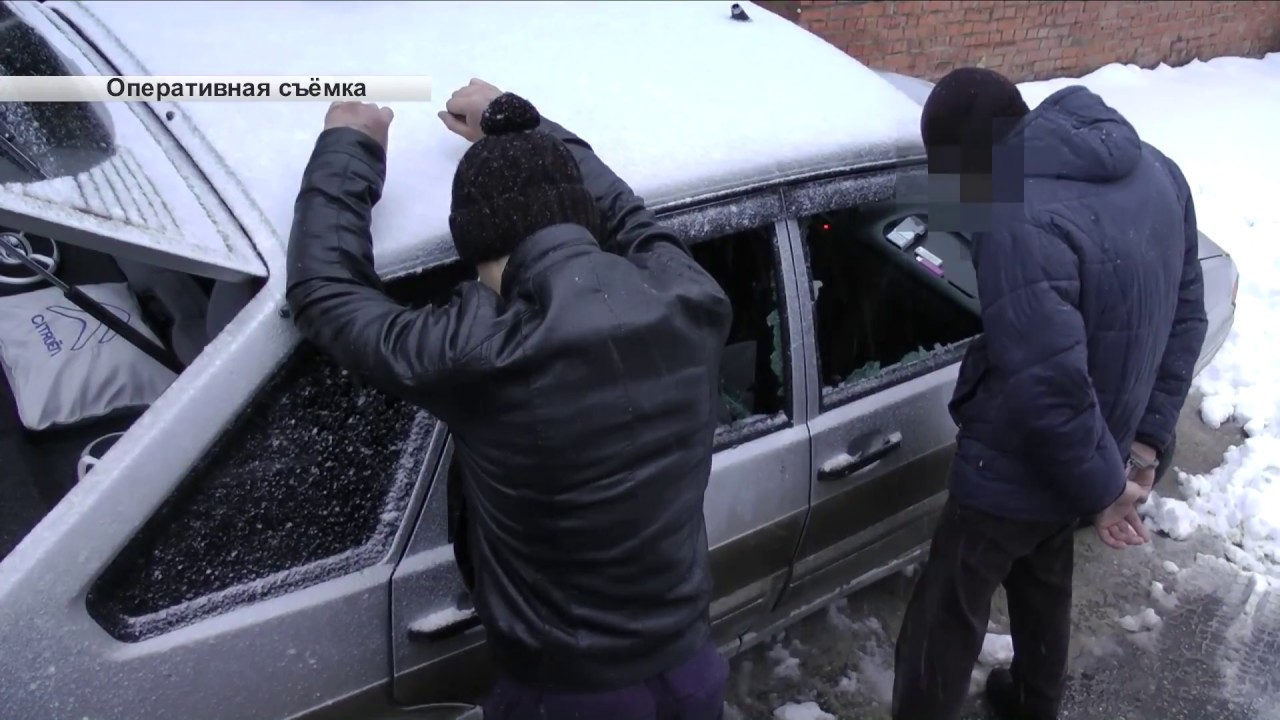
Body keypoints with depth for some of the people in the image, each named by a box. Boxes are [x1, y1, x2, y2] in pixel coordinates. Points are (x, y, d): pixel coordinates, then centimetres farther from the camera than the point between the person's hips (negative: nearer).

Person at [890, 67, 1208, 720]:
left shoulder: (1019, 223, -31)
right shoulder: (1155, 171, -1)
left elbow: (1047, 386, -32)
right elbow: (1185, 316, 6)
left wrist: (1102, 486, -16)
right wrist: (1144, 440, 6)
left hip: (1014, 475, -9)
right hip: (1073, 466, 9)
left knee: (944, 629, 10)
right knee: (1044, 587, 31)